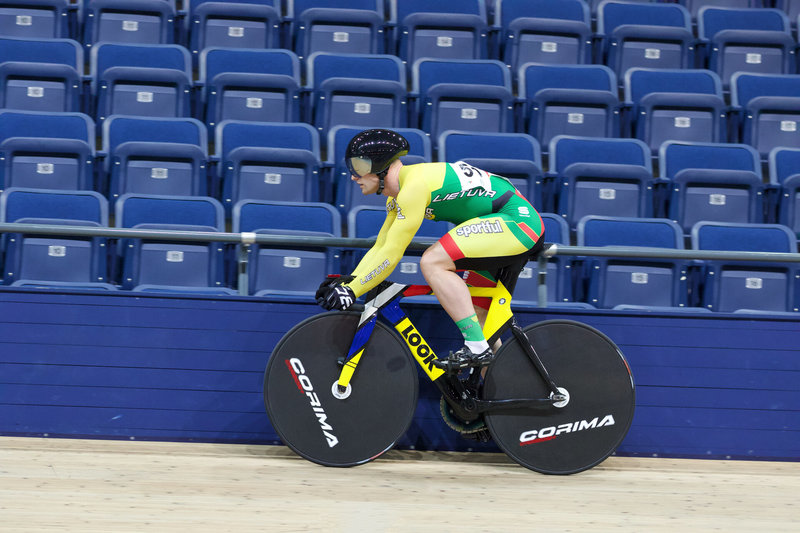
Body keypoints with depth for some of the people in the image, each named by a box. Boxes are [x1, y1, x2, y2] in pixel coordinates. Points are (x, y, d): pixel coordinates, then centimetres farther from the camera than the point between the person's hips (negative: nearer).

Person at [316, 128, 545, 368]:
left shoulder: (414, 185, -19)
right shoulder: (398, 195, 12)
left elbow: (391, 255, -20)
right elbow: (379, 248, 18)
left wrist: (351, 291, -16)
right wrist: (348, 281, 5)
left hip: (516, 221, -11)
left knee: (432, 262, -20)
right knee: (477, 315, 13)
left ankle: (477, 347, -19)